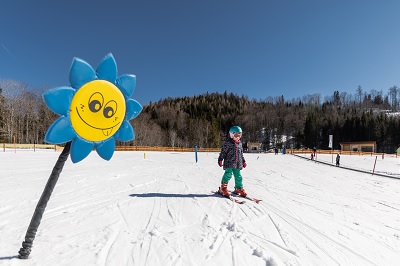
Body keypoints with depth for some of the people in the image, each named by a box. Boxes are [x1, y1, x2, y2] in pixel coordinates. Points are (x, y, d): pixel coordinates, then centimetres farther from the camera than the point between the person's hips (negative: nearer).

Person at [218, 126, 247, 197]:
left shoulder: (240, 144, 15)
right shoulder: (227, 143, -6)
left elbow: (241, 154, 24)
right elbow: (223, 152, -7)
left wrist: (243, 161, 23)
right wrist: (220, 160, -13)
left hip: (237, 164, 6)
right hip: (229, 163, -6)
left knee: (238, 176, 10)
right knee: (228, 175, -12)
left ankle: (239, 189, 25)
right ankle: (223, 188, 0)